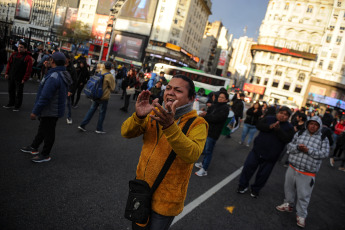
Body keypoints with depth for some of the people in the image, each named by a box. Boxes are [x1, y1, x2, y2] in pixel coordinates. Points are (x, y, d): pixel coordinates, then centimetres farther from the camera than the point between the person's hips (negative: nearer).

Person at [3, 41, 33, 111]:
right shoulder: (14, 54, 5)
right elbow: (9, 63, 12)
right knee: (11, 91, 17)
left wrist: (24, 79, -17)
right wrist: (7, 73, 6)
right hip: (11, 77, 6)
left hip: (19, 79, -6)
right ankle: (11, 104, 33)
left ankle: (17, 106, 16)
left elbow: (29, 69, -15)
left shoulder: (28, 57, -12)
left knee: (19, 93, 4)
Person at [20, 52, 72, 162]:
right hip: (54, 109, 10)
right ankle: (34, 147, 43)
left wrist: (35, 112, -21)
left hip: (50, 112, -10)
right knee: (42, 129, 25)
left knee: (48, 132, 6)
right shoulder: (63, 74, 4)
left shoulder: (54, 77, -29)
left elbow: (45, 97, -29)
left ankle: (45, 155, 23)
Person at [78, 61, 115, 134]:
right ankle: (99, 129, 15)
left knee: (91, 110, 14)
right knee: (102, 112, 7)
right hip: (104, 97, -5)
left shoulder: (99, 73, 2)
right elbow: (112, 88, -6)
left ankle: (82, 125, 14)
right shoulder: (110, 76, -14)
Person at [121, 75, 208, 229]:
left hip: (166, 199, -4)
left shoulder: (197, 124, -16)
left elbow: (192, 155, -33)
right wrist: (138, 116, -30)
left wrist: (170, 126, -46)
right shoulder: (155, 113, -2)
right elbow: (126, 133, -9)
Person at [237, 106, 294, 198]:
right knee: (248, 167, 3)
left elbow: (287, 139, -15)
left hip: (270, 156, -1)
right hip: (257, 150, 1)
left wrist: (278, 130, -25)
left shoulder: (289, 127, 1)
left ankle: (255, 189, 30)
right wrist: (270, 127, -23)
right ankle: (243, 185, 22)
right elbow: (258, 125, -9)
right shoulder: (268, 118, 4)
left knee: (263, 174, 9)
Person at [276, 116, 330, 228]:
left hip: (307, 173, -3)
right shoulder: (299, 134, 3)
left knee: (303, 195, 4)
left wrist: (308, 150, -20)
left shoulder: (323, 139, -3)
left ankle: (301, 215, 23)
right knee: (289, 188, 19)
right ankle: (288, 204, 43)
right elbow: (290, 145, 3)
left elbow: (324, 153, -12)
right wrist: (297, 147, -18)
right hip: (292, 168, 3)